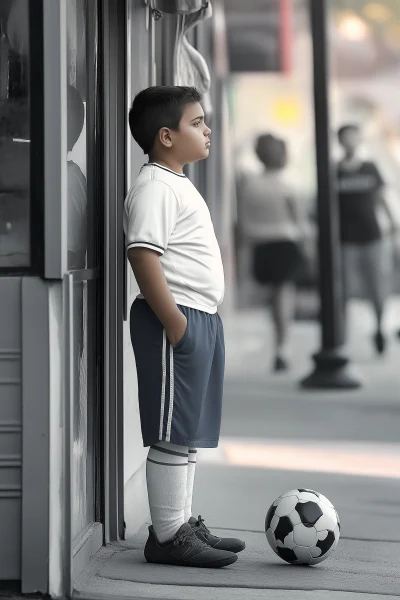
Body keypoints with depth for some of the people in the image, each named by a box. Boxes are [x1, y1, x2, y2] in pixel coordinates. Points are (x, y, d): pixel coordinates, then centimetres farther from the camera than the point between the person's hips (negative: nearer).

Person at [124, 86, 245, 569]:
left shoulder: (179, 184, 20)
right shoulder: (154, 187, -12)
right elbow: (143, 254, -22)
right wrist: (175, 323, -25)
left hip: (200, 318, 10)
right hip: (175, 319, -10)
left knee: (188, 433, 15)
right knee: (172, 433, -7)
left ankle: (183, 524, 23)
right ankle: (168, 535, -2)